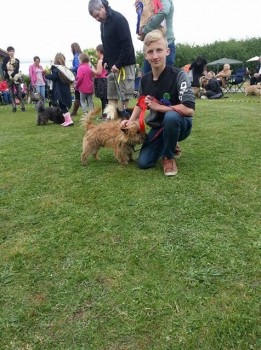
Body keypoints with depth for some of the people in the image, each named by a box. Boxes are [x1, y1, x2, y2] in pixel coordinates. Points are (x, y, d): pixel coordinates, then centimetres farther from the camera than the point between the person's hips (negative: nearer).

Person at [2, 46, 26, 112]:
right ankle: (14, 107, 7)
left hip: (16, 78, 0)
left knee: (19, 93, -3)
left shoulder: (17, 60, 9)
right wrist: (6, 77, -17)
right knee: (12, 94, 3)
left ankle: (23, 107, 1)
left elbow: (17, 70, -5)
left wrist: (12, 75, -19)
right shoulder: (6, 59, 7)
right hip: (9, 79, 0)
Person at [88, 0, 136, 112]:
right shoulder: (103, 23, 15)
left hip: (124, 65, -8)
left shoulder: (118, 19, -11)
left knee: (123, 96, -6)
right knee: (111, 96, 5)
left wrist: (118, 64, -19)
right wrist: (106, 61, 9)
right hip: (112, 66, 9)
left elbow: (127, 44, -18)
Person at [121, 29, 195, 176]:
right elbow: (141, 104, 14)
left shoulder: (178, 75, -22)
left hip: (180, 125, -5)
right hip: (158, 127, 5)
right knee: (143, 163, -9)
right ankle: (169, 145, 21)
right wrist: (131, 120, -6)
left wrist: (158, 106, -24)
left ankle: (169, 157, -13)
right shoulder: (145, 80, -4)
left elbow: (189, 109, -30)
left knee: (171, 116, -40)